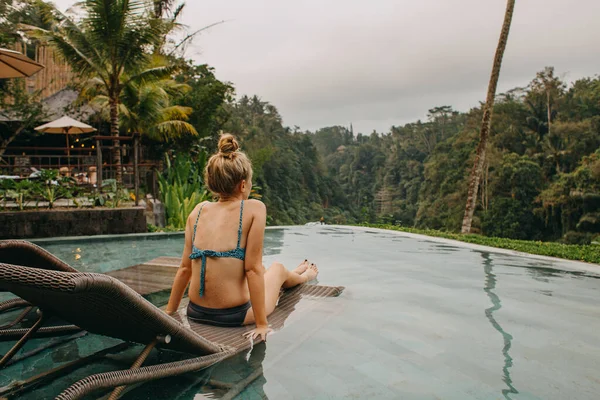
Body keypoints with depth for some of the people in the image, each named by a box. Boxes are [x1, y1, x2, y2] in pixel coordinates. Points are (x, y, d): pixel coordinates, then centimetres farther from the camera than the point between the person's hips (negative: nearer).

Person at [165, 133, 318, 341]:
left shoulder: (198, 211, -2)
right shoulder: (254, 209, -16)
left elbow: (185, 268, 2)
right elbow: (253, 270, -17)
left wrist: (169, 313, 12)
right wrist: (262, 324, -10)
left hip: (196, 313, 5)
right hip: (234, 316, -5)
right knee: (277, 268, 26)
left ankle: (294, 275, 66)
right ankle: (303, 276, 62)